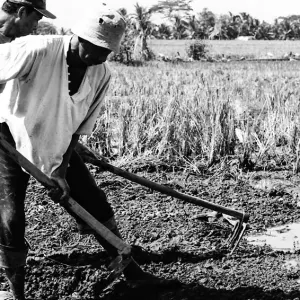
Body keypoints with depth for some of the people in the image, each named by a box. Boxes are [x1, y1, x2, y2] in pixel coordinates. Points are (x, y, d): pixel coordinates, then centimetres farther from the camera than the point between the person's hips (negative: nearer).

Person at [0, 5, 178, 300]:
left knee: (96, 203, 5)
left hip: (58, 143, 5)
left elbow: (79, 128, -3)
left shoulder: (101, 75, -11)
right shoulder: (38, 50, -30)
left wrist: (62, 167, -11)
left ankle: (131, 271, 20)